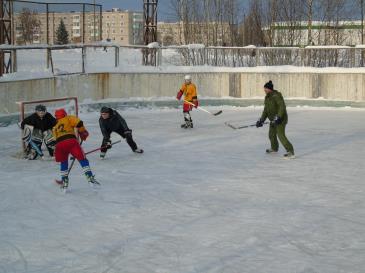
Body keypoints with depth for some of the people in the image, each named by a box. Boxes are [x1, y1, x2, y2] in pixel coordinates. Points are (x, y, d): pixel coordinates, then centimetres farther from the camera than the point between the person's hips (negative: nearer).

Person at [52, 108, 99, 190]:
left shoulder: (55, 127, 37)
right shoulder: (68, 118, 23)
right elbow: (78, 123, 5)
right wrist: (83, 132, 17)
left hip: (59, 144, 4)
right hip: (71, 141, -4)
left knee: (63, 162, 24)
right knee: (82, 159, 2)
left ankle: (64, 181, 20)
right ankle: (90, 177, -9)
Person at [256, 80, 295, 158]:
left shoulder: (276, 95, -21)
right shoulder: (267, 97, 8)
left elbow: (282, 107, -28)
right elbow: (266, 110, 10)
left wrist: (278, 117, -35)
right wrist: (261, 120, 1)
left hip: (281, 119, -10)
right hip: (273, 119, 10)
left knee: (281, 135, -18)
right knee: (272, 134, 21)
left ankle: (290, 152, -16)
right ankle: (274, 148, 45)